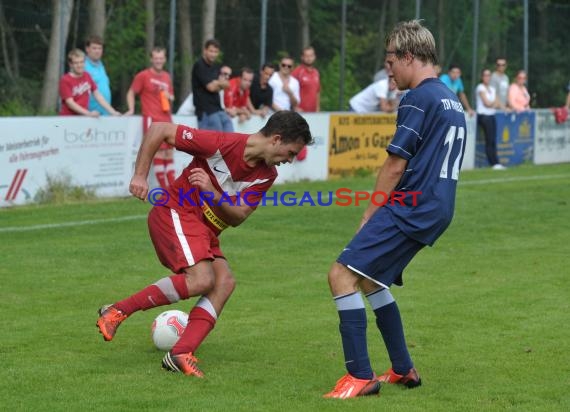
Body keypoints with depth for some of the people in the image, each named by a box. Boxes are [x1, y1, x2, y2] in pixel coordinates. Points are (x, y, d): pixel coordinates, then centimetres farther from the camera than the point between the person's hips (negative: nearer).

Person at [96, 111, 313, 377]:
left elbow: (237, 217, -4)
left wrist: (212, 192, -24)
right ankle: (118, 311, -18)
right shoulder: (223, 144, -20)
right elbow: (158, 130, -16)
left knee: (225, 282, -12)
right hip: (176, 214, -8)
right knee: (201, 280, -26)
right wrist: (140, 176, -18)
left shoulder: (266, 175, 1)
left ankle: (181, 355, -15)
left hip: (205, 231, 8)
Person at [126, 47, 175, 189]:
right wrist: (131, 109, -10)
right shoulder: (143, 76, -4)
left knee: (169, 152, 7)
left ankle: (172, 187, 13)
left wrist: (169, 97, 4)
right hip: (152, 120, -6)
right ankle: (164, 189, -5)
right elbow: (131, 92, 1)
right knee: (158, 152, -9)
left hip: (167, 119, 6)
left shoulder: (167, 77, 15)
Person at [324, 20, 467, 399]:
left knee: (342, 275, -12)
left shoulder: (419, 98, -12)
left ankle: (361, 376, -15)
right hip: (437, 211, 10)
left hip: (410, 208, -10)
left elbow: (395, 168, -12)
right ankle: (403, 370, 25)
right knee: (369, 278, 22)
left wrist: (368, 218, -2)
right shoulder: (453, 100, 18)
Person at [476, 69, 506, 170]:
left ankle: (496, 163, -2)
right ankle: (494, 163, -13)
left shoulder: (492, 89, 18)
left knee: (493, 140, 1)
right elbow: (486, 103, -8)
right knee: (489, 140, -11)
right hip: (484, 115, -7)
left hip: (492, 115, 7)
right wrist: (495, 103, 6)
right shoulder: (481, 88, -3)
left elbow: (498, 104, 14)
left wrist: (491, 104, -6)